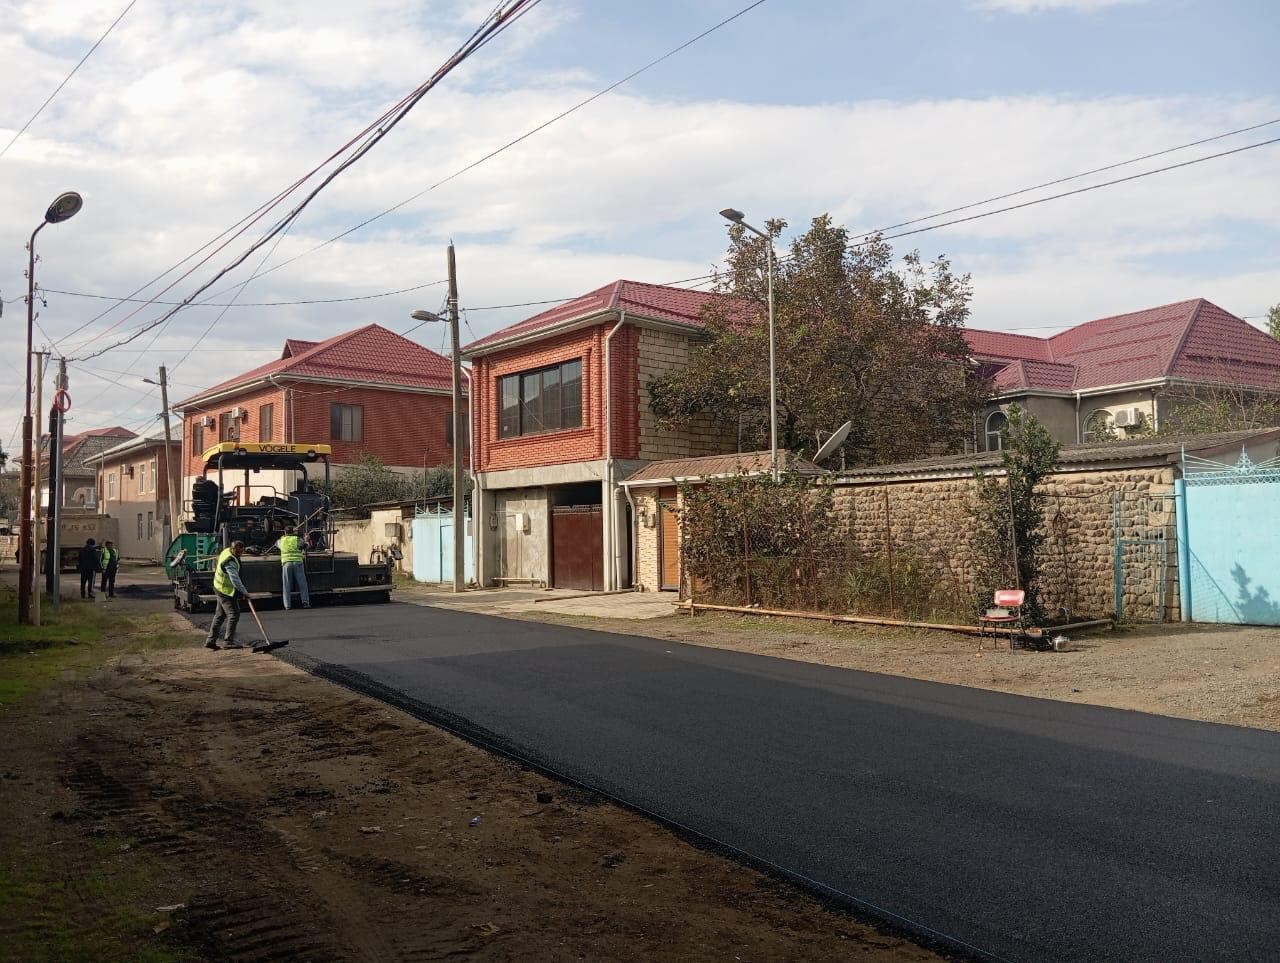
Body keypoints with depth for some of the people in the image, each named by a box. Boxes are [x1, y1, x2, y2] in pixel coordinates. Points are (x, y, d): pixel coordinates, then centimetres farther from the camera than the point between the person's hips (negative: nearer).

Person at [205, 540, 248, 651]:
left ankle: (211, 640, 19)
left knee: (220, 615, 14)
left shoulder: (226, 551, 4)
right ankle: (228, 641, -2)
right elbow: (235, 580, -30)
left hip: (220, 589, 10)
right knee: (233, 614, -6)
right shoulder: (230, 562, -27)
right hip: (227, 591, -10)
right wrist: (245, 592, -21)